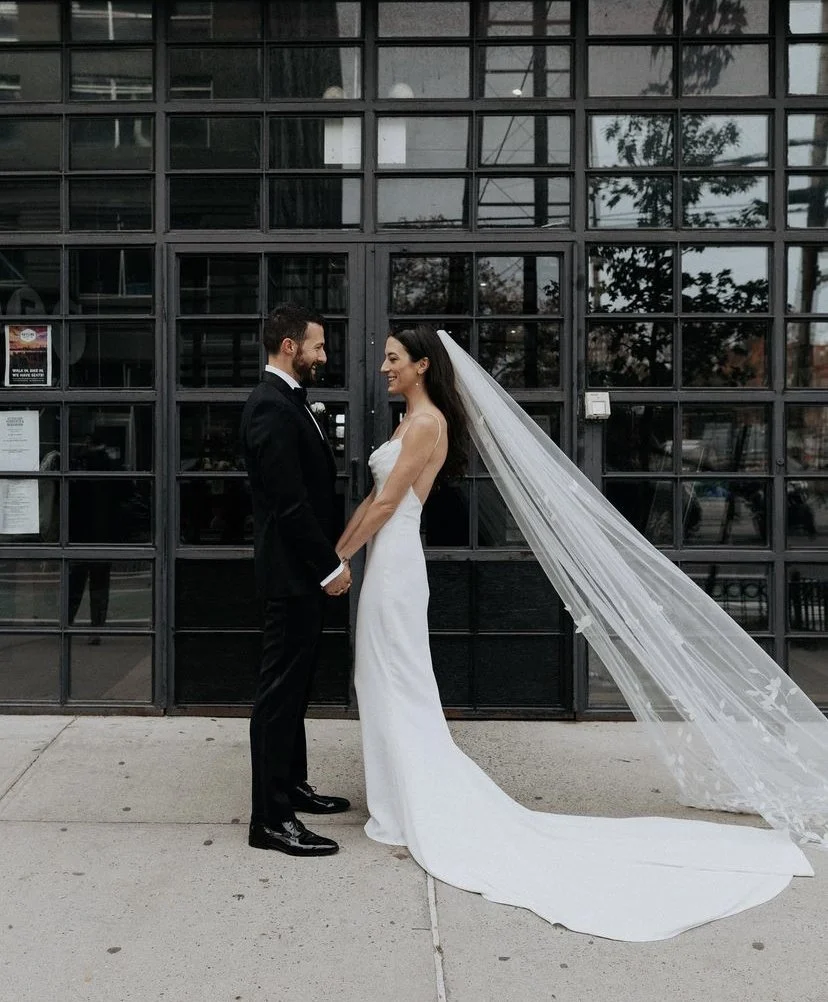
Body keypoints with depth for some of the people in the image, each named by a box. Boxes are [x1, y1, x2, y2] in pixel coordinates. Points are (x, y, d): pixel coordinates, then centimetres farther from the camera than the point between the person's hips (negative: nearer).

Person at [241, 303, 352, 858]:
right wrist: (330, 566, -17)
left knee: (294, 685, 18)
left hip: (305, 569, 10)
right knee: (280, 691, -4)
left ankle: (291, 786, 32)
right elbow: (289, 500, -23)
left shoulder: (287, 401, 14)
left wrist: (330, 559, 14)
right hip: (293, 572, -10)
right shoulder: (272, 406, -18)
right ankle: (271, 818, 4)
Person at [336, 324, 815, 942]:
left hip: (393, 564, -10)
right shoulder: (414, 421, 16)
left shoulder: (426, 422, -14)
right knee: (388, 689, 14)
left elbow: (385, 504, -17)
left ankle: (420, 819, 7)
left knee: (400, 691, -3)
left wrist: (339, 559, -10)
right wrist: (335, 548, 13)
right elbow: (374, 498, 17)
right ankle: (408, 805, 25)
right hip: (388, 562, 10)